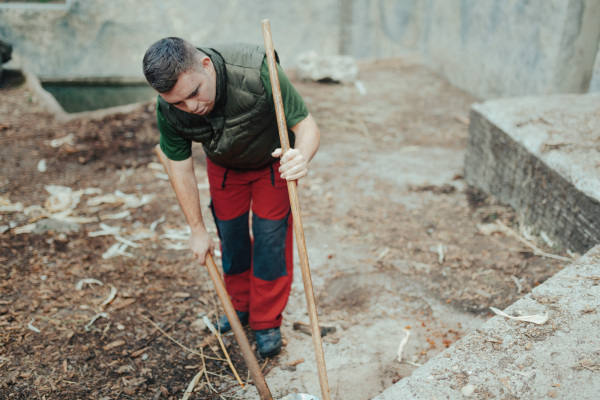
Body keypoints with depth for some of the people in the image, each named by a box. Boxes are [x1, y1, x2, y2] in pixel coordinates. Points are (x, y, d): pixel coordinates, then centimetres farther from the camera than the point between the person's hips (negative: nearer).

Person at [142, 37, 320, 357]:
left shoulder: (257, 71, -40)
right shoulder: (169, 110, -29)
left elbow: (307, 126, -35)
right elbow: (179, 167, -14)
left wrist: (302, 156, -59)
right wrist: (197, 229, -8)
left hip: (274, 159, -3)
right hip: (224, 166, 3)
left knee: (270, 236, -4)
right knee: (230, 235, 10)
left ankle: (267, 322, 15)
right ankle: (240, 307, 34)